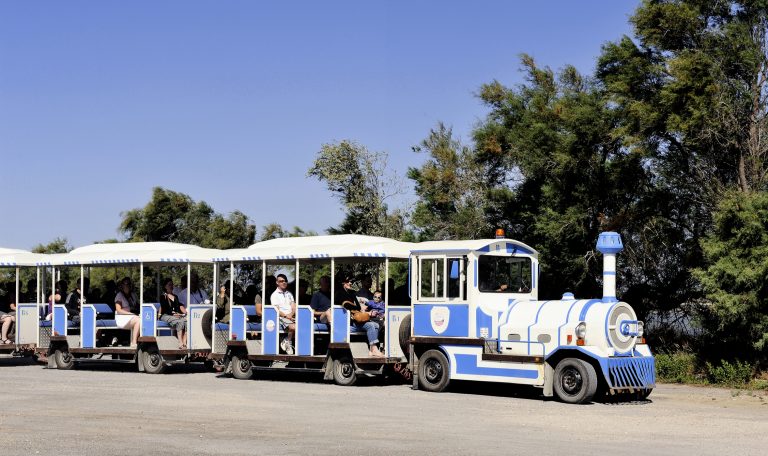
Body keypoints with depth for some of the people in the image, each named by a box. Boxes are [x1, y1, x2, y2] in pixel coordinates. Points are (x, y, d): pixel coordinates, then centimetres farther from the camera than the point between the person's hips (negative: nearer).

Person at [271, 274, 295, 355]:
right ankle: (288, 343, -9)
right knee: (294, 327, -35)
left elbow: (294, 307, 14)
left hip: (292, 316, 5)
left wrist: (291, 314, -8)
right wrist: (286, 315, -18)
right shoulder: (275, 295, 7)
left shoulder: (289, 294, 24)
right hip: (282, 317, -5)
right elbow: (276, 310, -3)